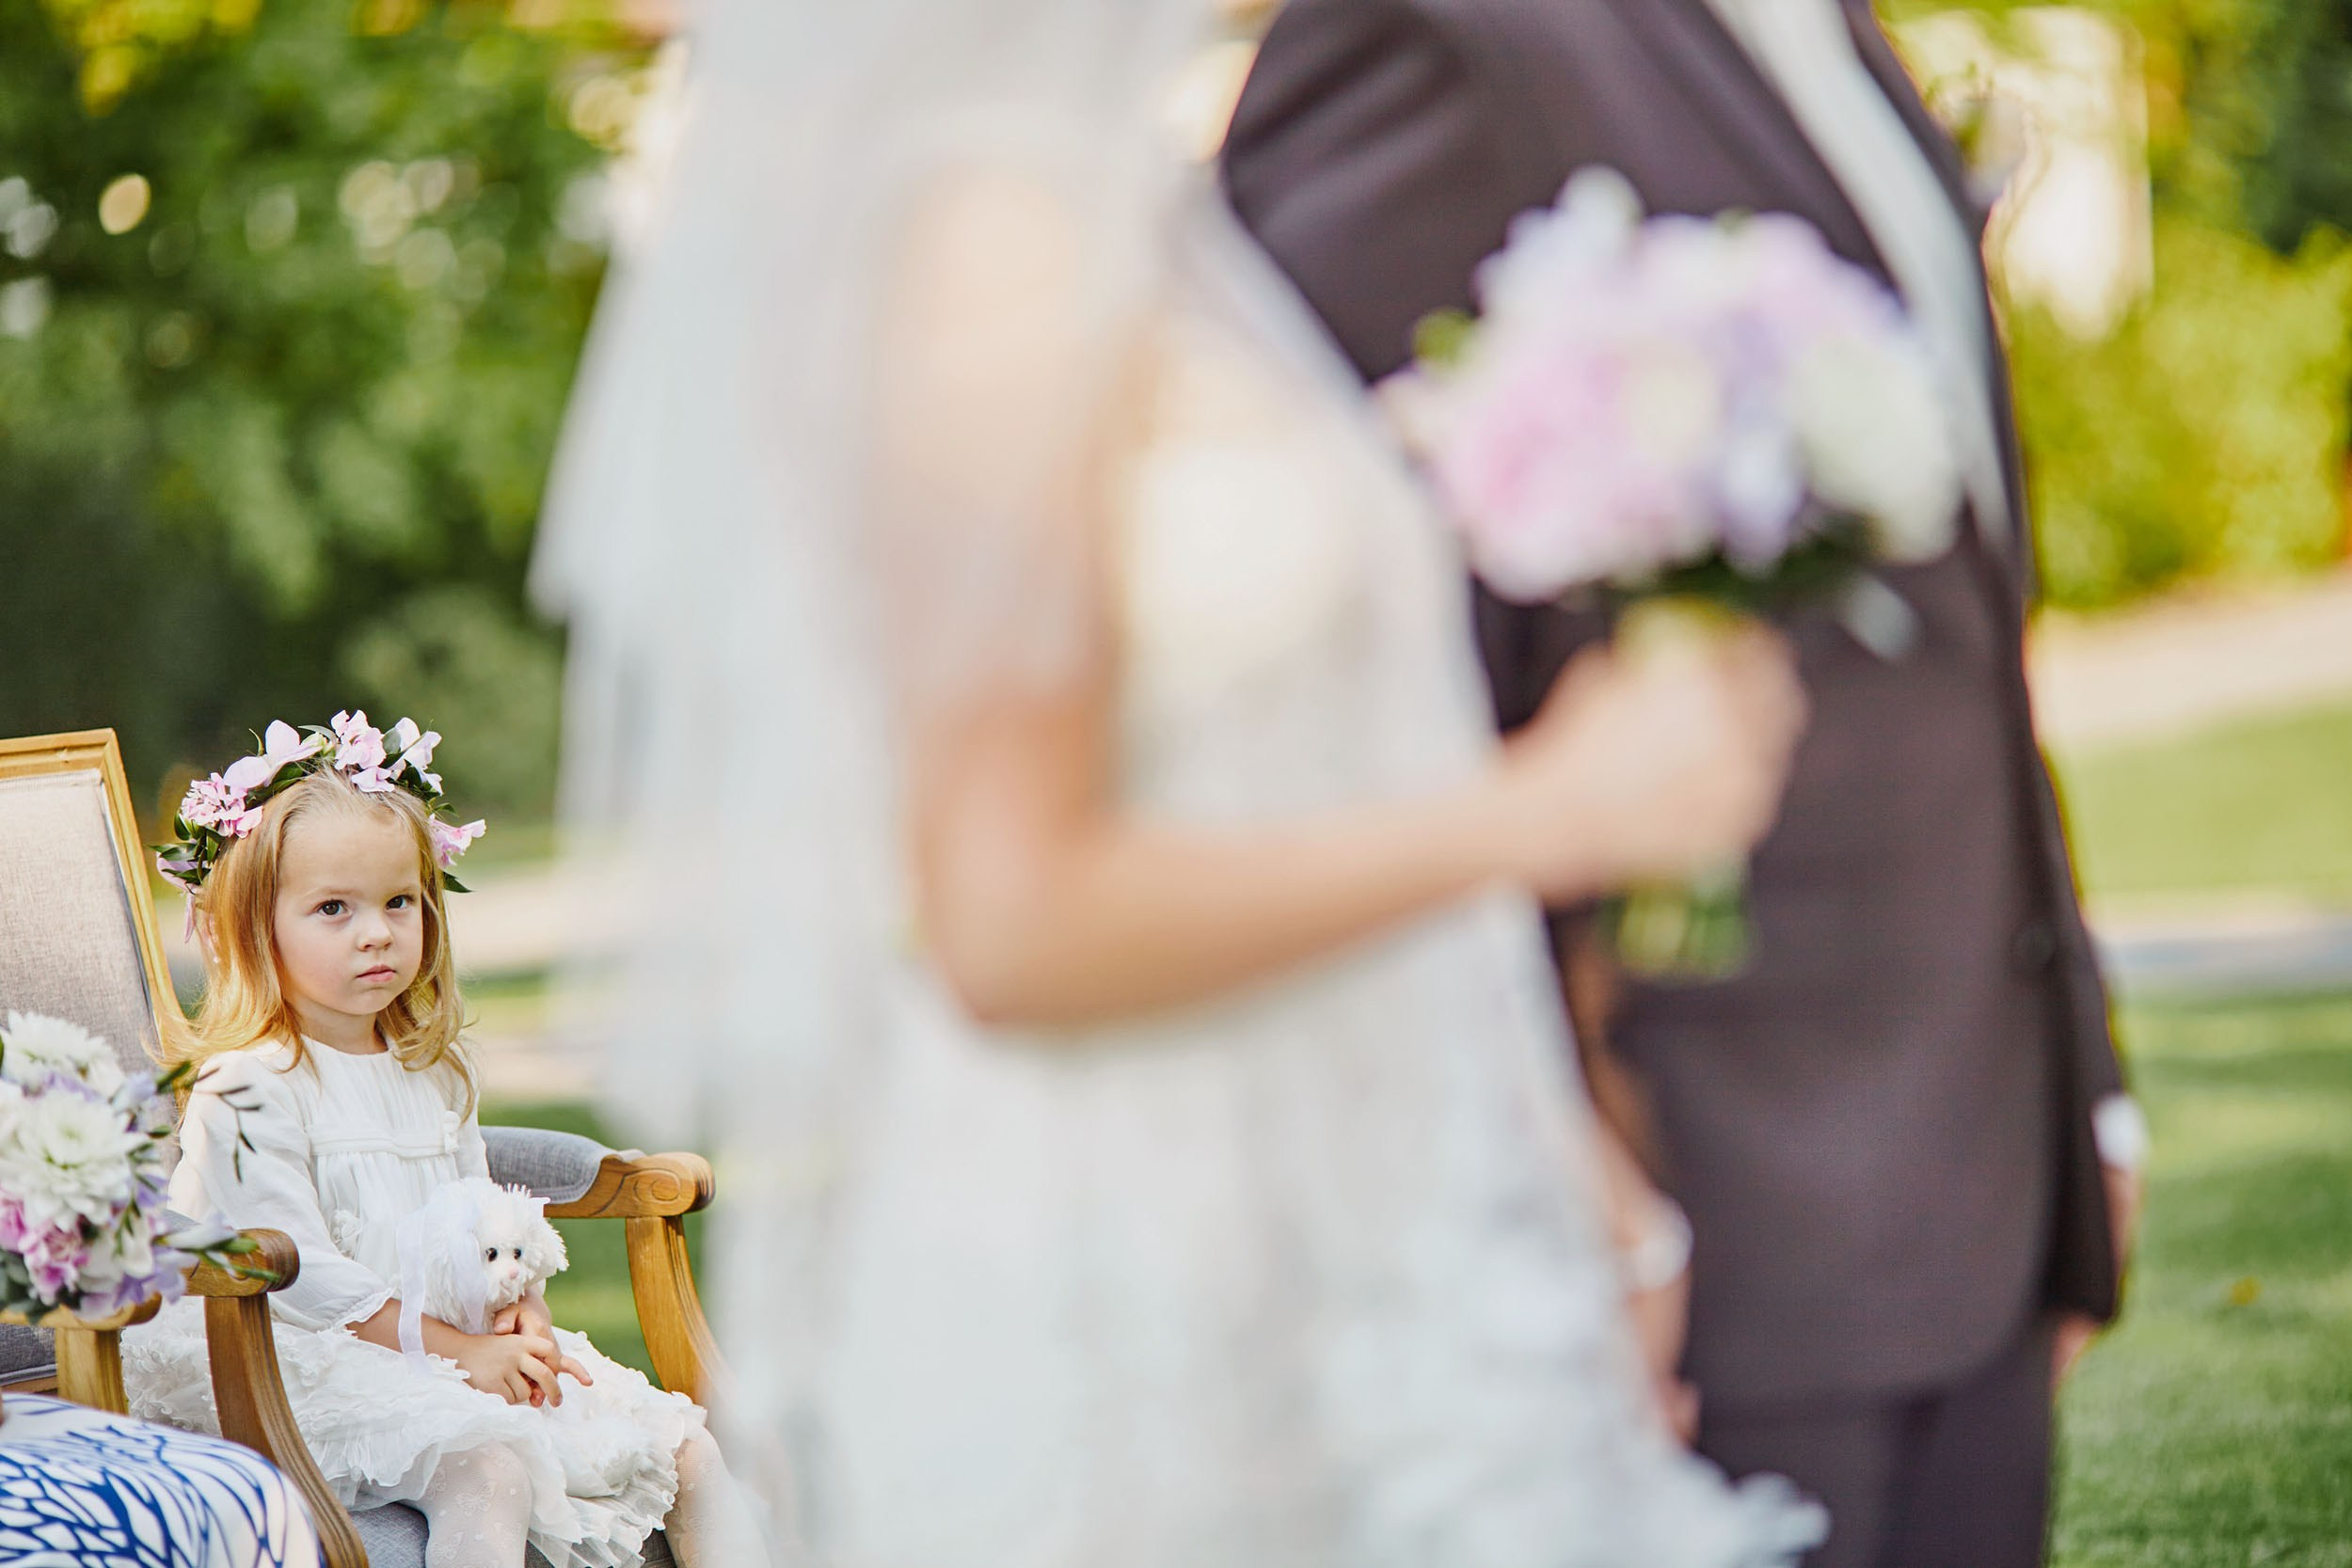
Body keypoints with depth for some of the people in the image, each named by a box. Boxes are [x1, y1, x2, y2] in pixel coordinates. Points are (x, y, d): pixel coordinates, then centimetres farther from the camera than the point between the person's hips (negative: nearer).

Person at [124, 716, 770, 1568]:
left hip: (467, 1349, 9)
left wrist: (520, 1304, -2)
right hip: (337, 1368, -9)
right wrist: (456, 1350, -20)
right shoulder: (248, 1092, -12)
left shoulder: (432, 1074, 15)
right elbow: (296, 1277, -18)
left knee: (686, 1449, 0)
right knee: (485, 1468, -36)